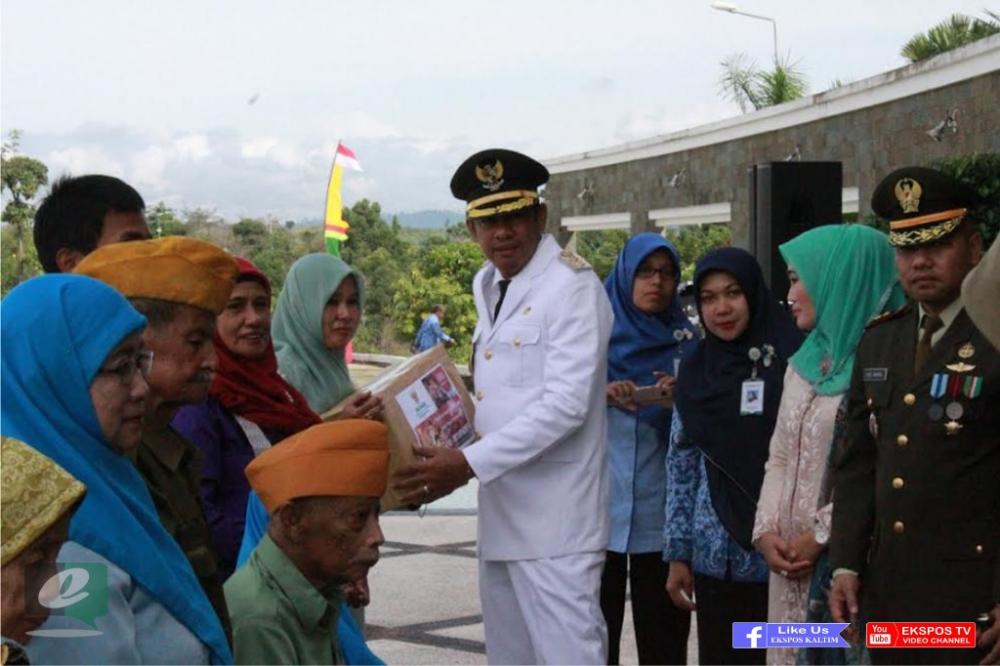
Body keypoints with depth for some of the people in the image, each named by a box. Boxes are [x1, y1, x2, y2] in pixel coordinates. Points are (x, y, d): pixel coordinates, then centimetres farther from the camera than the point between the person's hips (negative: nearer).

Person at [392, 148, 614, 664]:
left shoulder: (572, 286, -11)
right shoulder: (487, 285, 14)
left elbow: (566, 404, -20)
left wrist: (470, 463, -22)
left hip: (554, 518, -8)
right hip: (501, 511, 8)